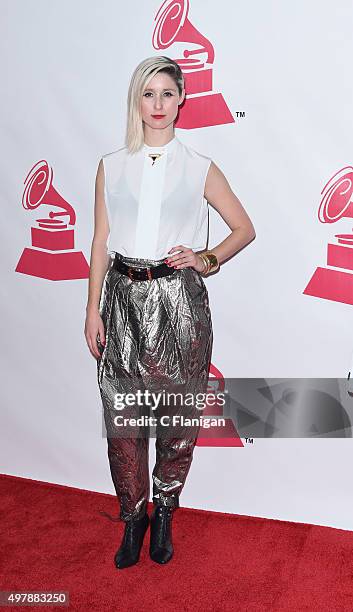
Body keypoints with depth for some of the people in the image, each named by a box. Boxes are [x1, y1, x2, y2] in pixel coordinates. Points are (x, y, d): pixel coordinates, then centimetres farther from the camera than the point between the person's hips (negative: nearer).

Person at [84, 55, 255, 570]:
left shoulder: (200, 169, 4)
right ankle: (133, 518, 25)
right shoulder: (111, 167, 8)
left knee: (180, 412, 7)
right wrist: (93, 310, 1)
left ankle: (164, 512, 29)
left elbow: (245, 229, 9)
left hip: (180, 300, -1)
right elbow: (101, 242, 6)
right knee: (123, 412, 5)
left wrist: (206, 259, -8)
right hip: (125, 298, 1)